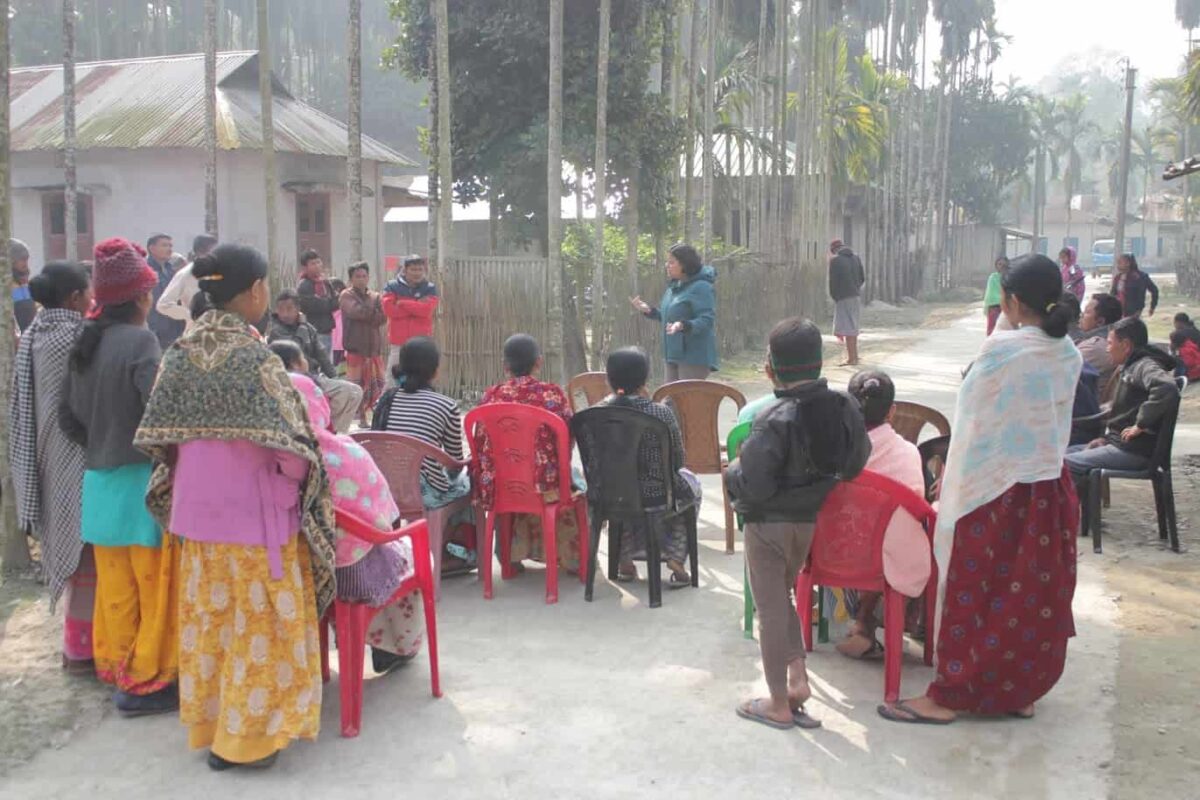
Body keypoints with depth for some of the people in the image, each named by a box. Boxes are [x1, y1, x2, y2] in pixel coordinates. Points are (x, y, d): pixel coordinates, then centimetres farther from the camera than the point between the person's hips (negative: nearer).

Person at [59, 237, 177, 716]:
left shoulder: (84, 344, 6)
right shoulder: (140, 342, -17)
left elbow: (68, 417, 11)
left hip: (99, 481, 7)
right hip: (140, 481, -7)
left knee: (114, 583, 18)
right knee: (153, 585, 5)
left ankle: (114, 664, 30)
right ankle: (144, 682, 12)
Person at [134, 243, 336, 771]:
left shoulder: (182, 352, 0)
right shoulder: (254, 356, -19)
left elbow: (158, 438, 4)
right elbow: (289, 445, -20)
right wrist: (300, 479, 1)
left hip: (198, 509, 6)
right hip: (252, 512, -6)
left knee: (208, 617, 18)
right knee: (258, 623, 7)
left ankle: (208, 719, 31)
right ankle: (244, 735, 16)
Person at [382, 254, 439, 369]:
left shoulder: (430, 289, 3)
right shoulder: (392, 286, 2)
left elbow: (426, 310, -15)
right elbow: (389, 309, -13)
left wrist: (402, 303, -9)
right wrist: (417, 307, -12)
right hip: (398, 343, 0)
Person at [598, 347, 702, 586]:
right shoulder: (661, 413, -18)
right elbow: (679, 461, -6)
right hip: (655, 496, -3)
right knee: (691, 486, 31)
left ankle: (626, 560, 37)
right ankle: (675, 557, 20)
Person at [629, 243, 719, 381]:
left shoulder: (701, 287, -15)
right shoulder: (674, 287, 14)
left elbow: (707, 320, -22)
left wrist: (683, 326, -37)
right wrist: (649, 310, 10)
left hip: (694, 356, -10)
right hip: (674, 355, 10)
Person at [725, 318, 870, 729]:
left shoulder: (775, 421, -25)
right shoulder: (844, 407, -7)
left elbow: (754, 486, -27)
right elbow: (856, 462, 5)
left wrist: (732, 472, -6)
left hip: (769, 525, -6)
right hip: (810, 521, 6)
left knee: (771, 610, 8)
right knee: (782, 596, 26)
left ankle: (779, 705, 18)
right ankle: (797, 677, 19)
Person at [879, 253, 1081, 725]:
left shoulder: (1001, 350, -18)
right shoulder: (1069, 356, 1)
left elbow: (975, 423, -13)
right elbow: (1057, 422, 7)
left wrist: (953, 485, -2)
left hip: (996, 491, -6)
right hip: (1052, 491, 7)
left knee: (974, 593, 3)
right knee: (1037, 594, 14)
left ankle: (949, 696, 13)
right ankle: (1022, 691, 26)